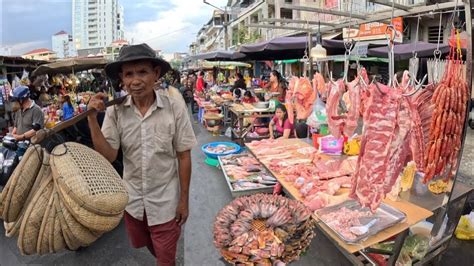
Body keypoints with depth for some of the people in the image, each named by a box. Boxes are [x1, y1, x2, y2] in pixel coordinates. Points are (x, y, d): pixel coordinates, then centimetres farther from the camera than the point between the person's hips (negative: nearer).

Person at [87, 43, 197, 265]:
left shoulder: (175, 108, -20)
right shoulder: (115, 111, -12)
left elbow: (184, 157, -12)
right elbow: (108, 156, -13)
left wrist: (184, 200, -7)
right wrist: (92, 118, -24)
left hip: (165, 200, -3)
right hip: (132, 198, 4)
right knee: (145, 245, 28)